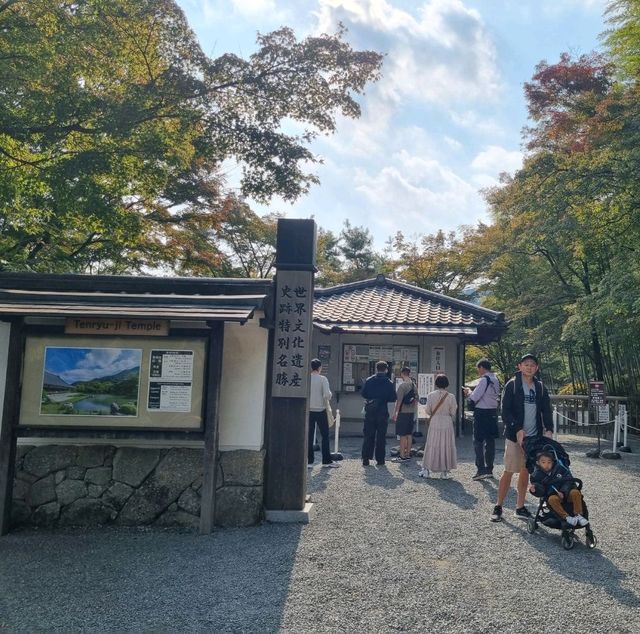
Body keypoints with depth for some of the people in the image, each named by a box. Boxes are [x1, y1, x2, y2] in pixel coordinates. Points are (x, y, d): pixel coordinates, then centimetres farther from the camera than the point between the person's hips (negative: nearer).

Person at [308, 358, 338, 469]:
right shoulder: (323, 379, -9)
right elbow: (327, 395, -16)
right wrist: (330, 394, 5)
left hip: (308, 410, 3)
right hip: (320, 410, -2)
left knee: (309, 436, 6)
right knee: (325, 435, 9)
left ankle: (309, 461, 6)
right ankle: (327, 460, 12)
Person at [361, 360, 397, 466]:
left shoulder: (368, 380, -2)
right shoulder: (389, 383, -4)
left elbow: (363, 394, 2)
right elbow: (393, 398, -3)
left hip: (370, 411, 1)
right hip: (382, 412, -1)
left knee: (368, 436, 7)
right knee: (381, 436, 7)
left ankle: (366, 459, 4)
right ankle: (380, 459, 8)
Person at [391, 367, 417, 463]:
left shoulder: (402, 385, -14)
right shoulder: (414, 386, 9)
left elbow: (399, 401, -15)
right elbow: (416, 401, 14)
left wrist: (395, 413, -10)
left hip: (403, 413, -7)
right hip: (411, 413, 7)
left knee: (403, 435, -4)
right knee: (409, 434, 11)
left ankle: (402, 456, -2)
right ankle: (408, 455, 16)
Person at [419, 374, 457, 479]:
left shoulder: (430, 395, -8)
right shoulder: (451, 397, -9)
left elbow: (428, 411, -4)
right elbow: (453, 412, -3)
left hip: (434, 423, 1)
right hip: (447, 423, -1)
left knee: (432, 446, 9)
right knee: (446, 447, 7)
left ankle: (427, 470, 13)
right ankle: (445, 472, 10)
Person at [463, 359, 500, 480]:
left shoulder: (484, 380, -16)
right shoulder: (495, 380, 10)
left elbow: (474, 397, -18)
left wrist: (468, 392, 1)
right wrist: (472, 393, 14)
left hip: (482, 413, -8)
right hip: (493, 412, 8)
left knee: (478, 441, -3)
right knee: (490, 441, 12)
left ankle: (481, 470, -7)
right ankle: (489, 469, 18)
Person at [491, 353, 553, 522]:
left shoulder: (540, 388, 9)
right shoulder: (512, 385, -5)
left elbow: (546, 410, 6)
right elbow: (506, 411, -10)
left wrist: (549, 429, -11)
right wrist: (518, 429, -21)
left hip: (534, 437, 4)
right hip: (514, 436, -4)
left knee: (525, 472, 11)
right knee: (509, 472, -2)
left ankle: (520, 507, 21)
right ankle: (498, 507, 9)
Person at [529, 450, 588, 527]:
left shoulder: (560, 468, 3)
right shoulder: (537, 475, 2)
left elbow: (568, 481, 0)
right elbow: (541, 492, -2)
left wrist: (563, 492, -15)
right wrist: (535, 489, -26)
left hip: (566, 493, 2)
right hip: (552, 494, -1)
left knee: (575, 492, -27)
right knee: (552, 499, -35)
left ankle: (578, 514, -15)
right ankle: (566, 517, -28)